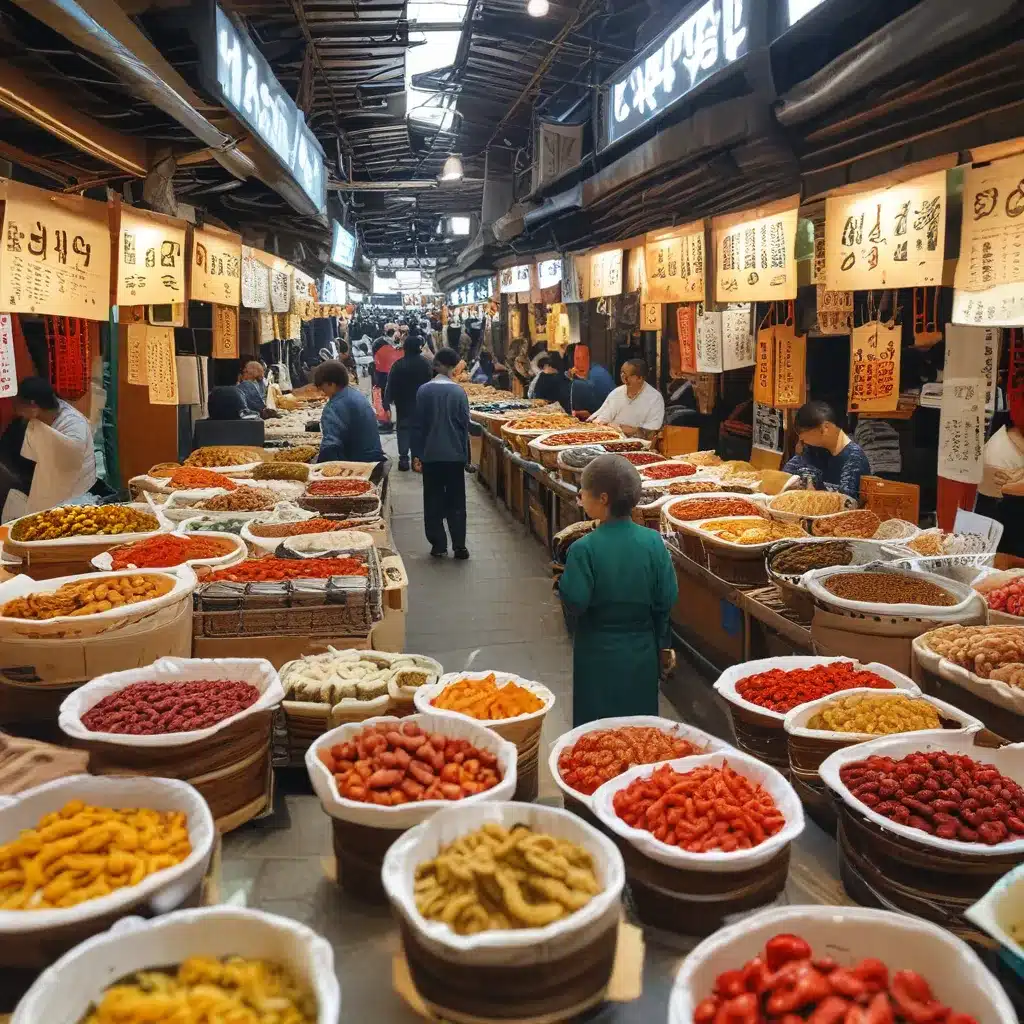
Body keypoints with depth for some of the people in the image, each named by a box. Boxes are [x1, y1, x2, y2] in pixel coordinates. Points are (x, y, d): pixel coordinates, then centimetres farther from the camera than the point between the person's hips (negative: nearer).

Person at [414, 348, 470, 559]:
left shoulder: (424, 391, -5)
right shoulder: (458, 392, -6)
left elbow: (419, 424, -1)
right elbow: (465, 424, -2)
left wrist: (418, 452, 6)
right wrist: (465, 454, 8)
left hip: (430, 454, 0)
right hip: (455, 454, 0)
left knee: (434, 500, 9)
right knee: (456, 501, 7)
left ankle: (438, 545, 10)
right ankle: (459, 546, 4)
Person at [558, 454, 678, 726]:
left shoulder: (584, 549, -20)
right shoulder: (653, 542, -8)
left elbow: (575, 603, -19)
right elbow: (667, 599, -3)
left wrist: (561, 582, 1)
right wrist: (664, 645, 9)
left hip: (598, 655, -3)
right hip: (642, 652, 3)